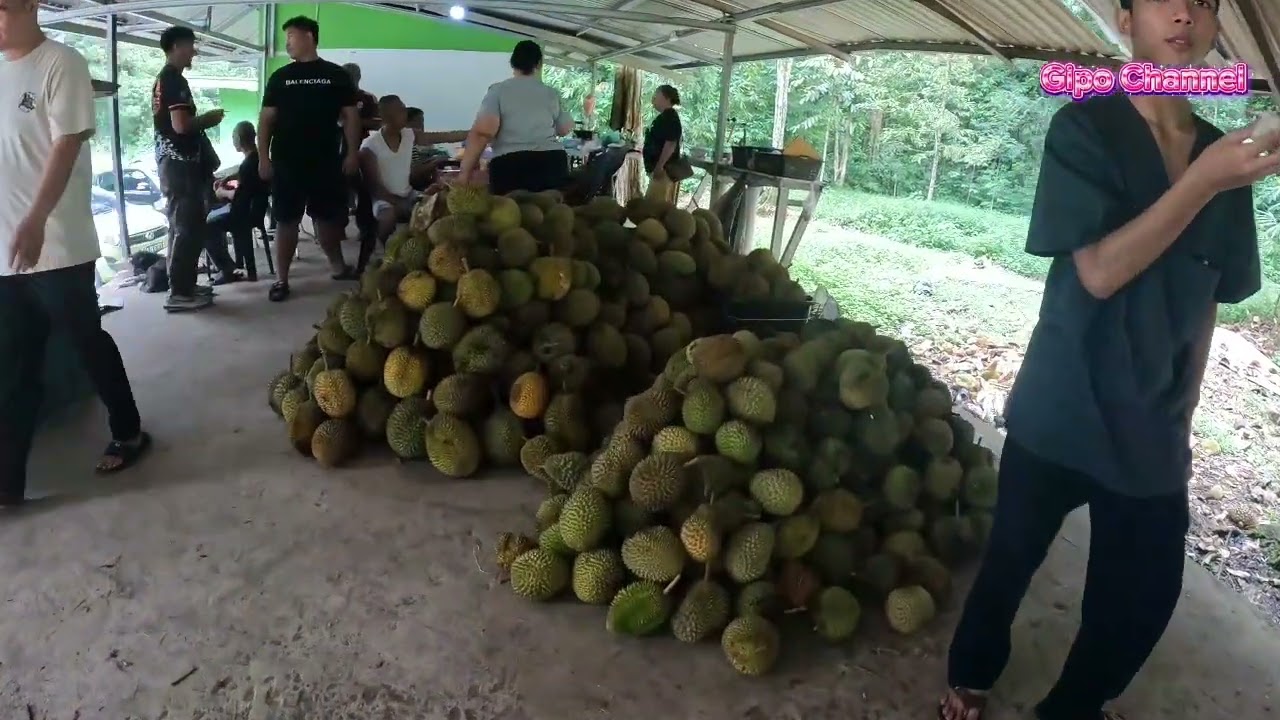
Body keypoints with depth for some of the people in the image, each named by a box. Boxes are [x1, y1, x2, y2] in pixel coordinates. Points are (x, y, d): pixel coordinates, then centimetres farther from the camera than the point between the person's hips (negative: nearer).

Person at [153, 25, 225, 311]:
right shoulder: (174, 80, -14)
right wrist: (208, 118, -7)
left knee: (183, 226, 14)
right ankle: (179, 293, -5)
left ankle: (184, 285, 20)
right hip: (180, 163, -11)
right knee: (187, 227, -8)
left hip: (173, 161, 11)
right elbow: (181, 125, -23)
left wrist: (202, 121, 16)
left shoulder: (163, 78, 18)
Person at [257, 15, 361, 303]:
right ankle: (281, 279, 6)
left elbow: (350, 116, 4)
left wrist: (352, 153, -5)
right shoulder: (280, 77, 8)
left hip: (326, 162, -1)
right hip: (286, 162, 1)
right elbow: (266, 119, 7)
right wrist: (263, 157, -1)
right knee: (286, 221, 1)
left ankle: (338, 266, 29)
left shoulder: (336, 75, 5)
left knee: (328, 217, 10)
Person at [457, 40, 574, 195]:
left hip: (511, 166, -3)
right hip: (552, 163, 3)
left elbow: (482, 133, -10)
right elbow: (565, 130, 22)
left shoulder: (498, 90, 1)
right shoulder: (552, 94, 11)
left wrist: (465, 170, -8)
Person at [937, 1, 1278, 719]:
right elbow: (1099, 271, -18)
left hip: (1152, 429, 5)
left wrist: (1183, 416, 13)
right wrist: (1204, 182, -23)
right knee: (1012, 561, 11)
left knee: (1146, 593, 13)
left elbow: (1206, 304, 12)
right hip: (1063, 416, -5)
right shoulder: (1085, 128, -8)